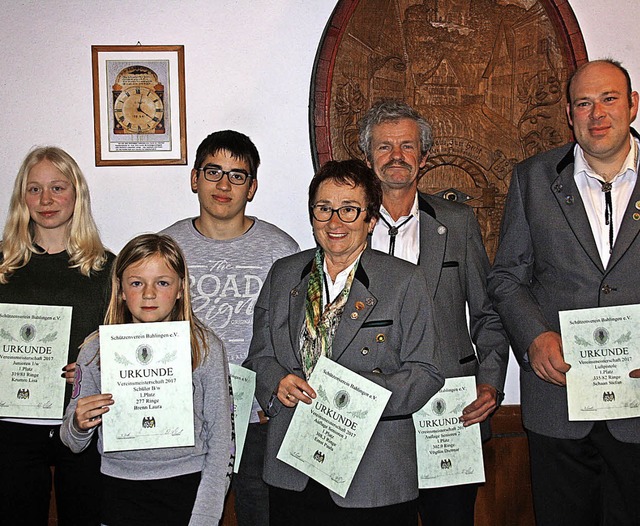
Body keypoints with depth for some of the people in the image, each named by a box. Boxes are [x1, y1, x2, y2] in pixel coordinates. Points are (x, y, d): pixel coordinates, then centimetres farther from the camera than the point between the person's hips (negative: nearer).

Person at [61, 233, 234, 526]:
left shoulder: (205, 347, -5)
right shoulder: (96, 348, -1)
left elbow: (221, 439, -3)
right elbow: (74, 443, 6)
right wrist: (79, 425, -16)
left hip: (186, 488, -1)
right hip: (119, 492, 2)